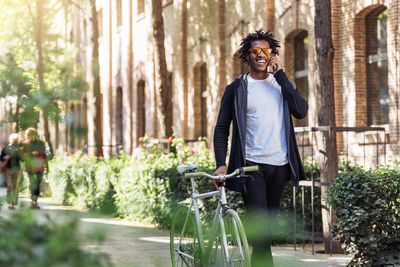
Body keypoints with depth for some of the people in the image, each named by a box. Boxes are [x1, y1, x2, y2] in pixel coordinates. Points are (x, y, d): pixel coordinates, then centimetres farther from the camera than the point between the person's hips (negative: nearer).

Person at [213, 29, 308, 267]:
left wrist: (280, 75, -8)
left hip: (279, 165, 3)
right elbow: (222, 129, 5)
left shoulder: (282, 84, 11)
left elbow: (301, 111, -7)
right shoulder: (236, 89, 4)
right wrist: (221, 164, -8)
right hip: (251, 165, -3)